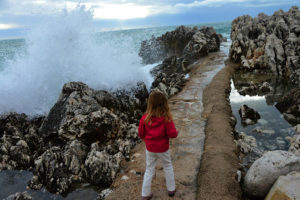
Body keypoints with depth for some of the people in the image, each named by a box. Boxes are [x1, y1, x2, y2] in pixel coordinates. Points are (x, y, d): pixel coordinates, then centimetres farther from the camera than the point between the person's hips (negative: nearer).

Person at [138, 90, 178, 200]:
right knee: (168, 167, 22)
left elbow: (141, 134, -5)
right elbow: (172, 134, -19)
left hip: (150, 149, 2)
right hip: (163, 149, -1)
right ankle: (171, 189, 36)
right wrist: (176, 132, 3)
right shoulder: (166, 119, -21)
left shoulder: (145, 118, -14)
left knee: (149, 170, 16)